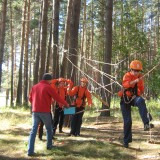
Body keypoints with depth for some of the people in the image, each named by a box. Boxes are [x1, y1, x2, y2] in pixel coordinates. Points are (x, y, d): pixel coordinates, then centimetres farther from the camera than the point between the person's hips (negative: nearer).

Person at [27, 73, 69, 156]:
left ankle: (30, 150, -6)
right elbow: (57, 98, -5)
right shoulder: (48, 87, -7)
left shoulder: (34, 87, 10)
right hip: (45, 111, -4)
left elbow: (30, 98, 18)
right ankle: (49, 145, 30)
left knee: (33, 130, 1)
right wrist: (66, 104, 9)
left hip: (35, 111, 4)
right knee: (48, 128, 17)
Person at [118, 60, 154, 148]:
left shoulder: (140, 77, 3)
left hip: (134, 97, 3)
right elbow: (125, 84, -38)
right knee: (127, 121, -1)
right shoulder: (127, 76, -13)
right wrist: (135, 81, -49)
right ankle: (126, 140, 17)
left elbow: (141, 90, 16)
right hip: (126, 99, -2)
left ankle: (146, 124, -46)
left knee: (141, 101, -35)